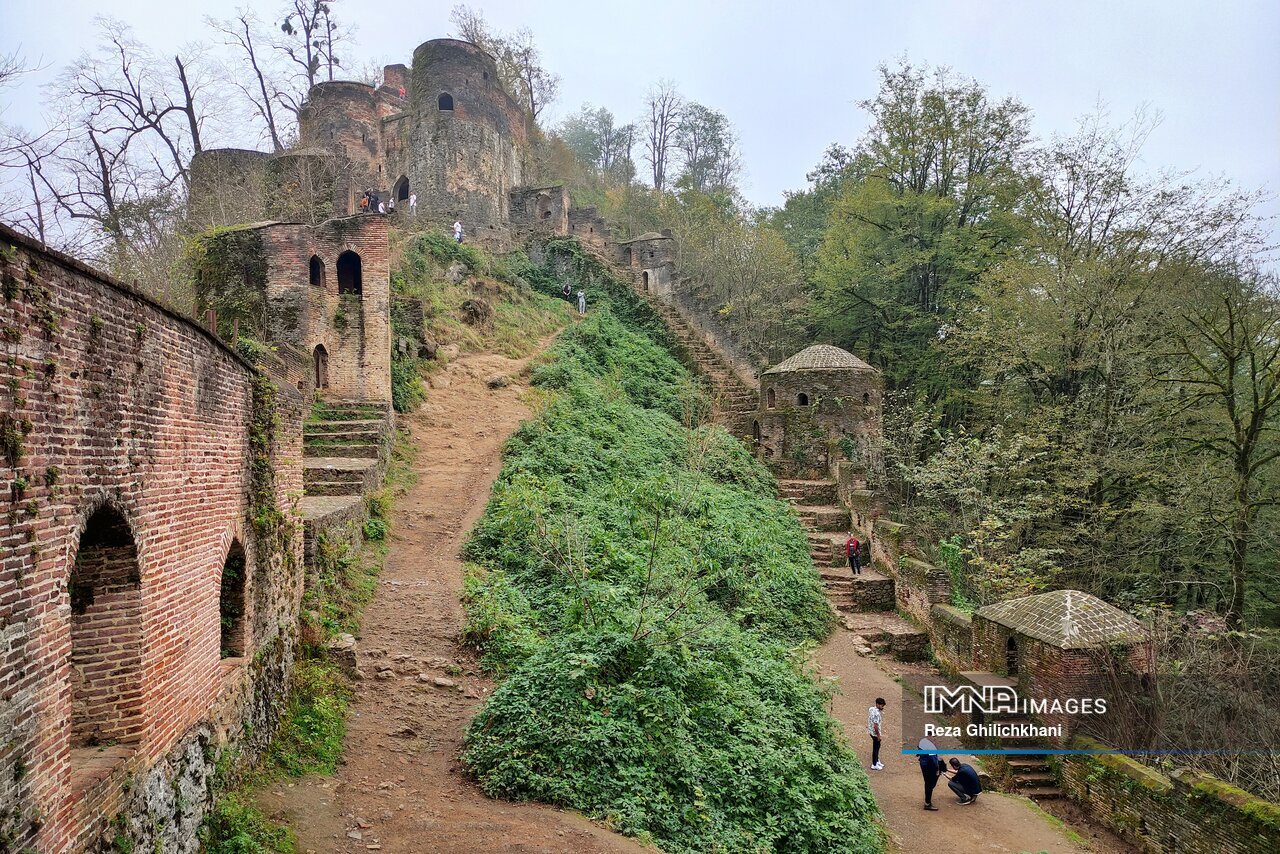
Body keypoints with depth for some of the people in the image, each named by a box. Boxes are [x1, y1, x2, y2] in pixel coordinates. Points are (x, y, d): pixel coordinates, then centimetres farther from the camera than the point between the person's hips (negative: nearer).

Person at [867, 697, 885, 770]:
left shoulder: (871, 709, -1)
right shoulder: (877, 713, -29)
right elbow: (875, 726, -27)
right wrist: (878, 735, -17)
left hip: (870, 731, 9)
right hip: (875, 733, -9)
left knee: (877, 746, 24)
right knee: (876, 748, 6)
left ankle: (877, 761, 39)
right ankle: (874, 765, 19)